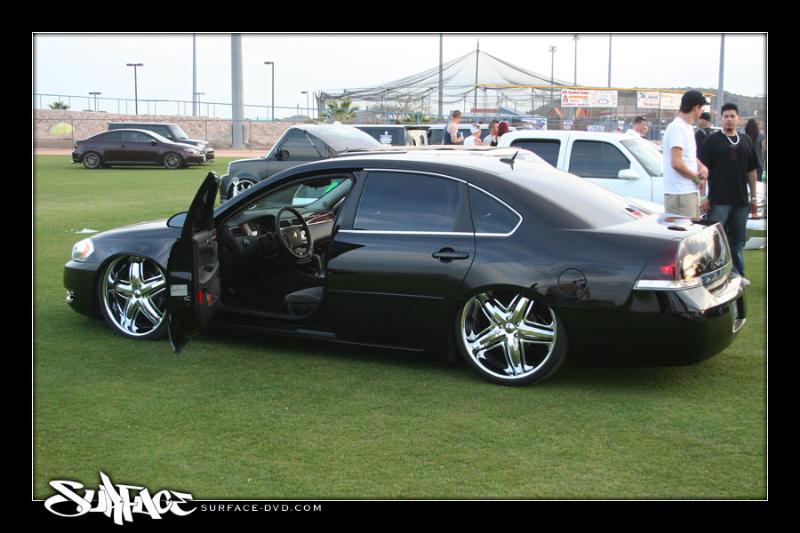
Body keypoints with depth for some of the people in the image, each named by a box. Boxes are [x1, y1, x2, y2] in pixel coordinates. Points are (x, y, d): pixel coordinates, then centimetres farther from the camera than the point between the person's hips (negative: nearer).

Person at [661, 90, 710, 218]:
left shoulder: (688, 128, 17)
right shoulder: (676, 127, -14)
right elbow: (676, 163, -22)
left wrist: (702, 167, 7)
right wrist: (697, 178, -9)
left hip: (691, 192, 10)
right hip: (680, 194, -10)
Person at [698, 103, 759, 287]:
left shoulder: (746, 141, 12)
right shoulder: (712, 140, -2)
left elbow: (752, 171, 15)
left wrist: (753, 197, 11)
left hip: (741, 200, 5)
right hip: (719, 200, -5)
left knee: (738, 239, 11)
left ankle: (738, 273, 21)